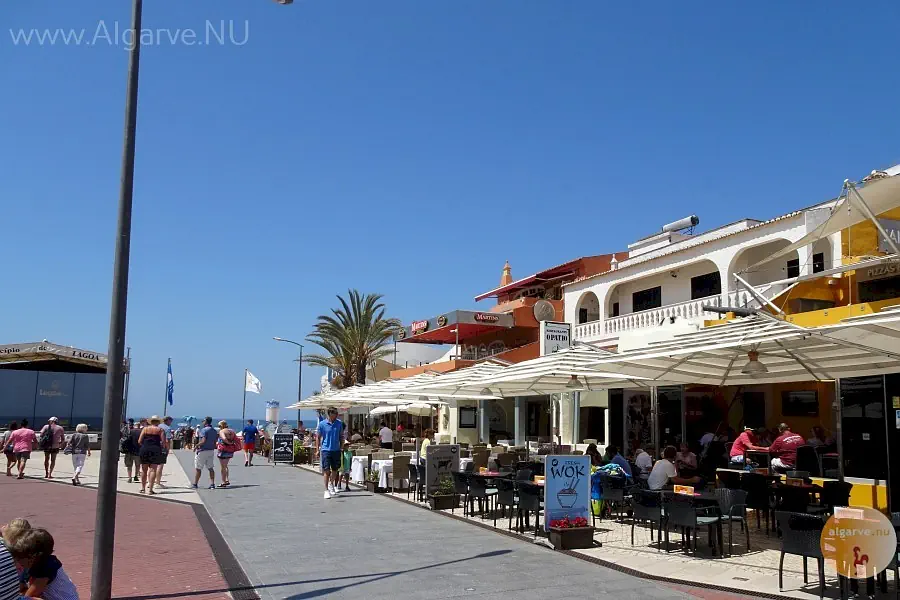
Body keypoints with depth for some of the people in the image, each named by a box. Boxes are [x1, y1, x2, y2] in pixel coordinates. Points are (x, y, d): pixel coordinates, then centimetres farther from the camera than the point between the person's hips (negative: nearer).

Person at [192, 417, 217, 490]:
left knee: (198, 468, 5)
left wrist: (196, 445, -12)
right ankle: (212, 484, 3)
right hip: (211, 451, 7)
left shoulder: (204, 430, -14)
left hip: (202, 451, -7)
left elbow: (203, 441, -24)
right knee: (211, 468, 9)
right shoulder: (214, 431, 9)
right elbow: (215, 442, 10)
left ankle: (195, 484, 12)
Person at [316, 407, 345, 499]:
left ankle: (331, 484, 38)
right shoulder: (322, 424, -5)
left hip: (336, 450, 3)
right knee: (326, 471, -5)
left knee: (335, 470, 13)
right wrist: (318, 450, -2)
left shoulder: (339, 423, 3)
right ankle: (326, 490, 4)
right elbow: (318, 437, 1)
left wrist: (341, 447, 9)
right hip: (326, 450, -3)